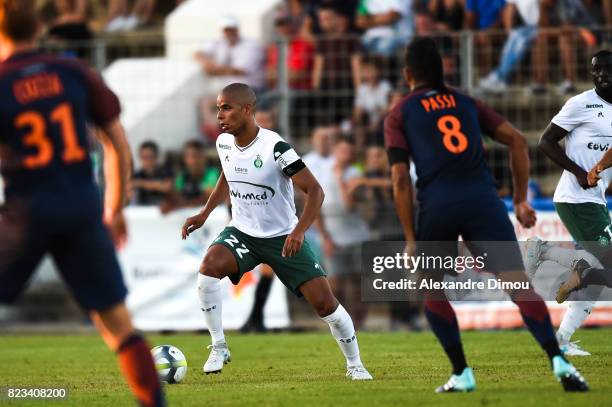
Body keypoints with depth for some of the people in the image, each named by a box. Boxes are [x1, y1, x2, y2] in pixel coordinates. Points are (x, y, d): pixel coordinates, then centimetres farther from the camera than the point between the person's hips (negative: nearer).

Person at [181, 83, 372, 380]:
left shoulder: (274, 147, -23)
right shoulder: (223, 143, -4)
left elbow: (314, 191, -22)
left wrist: (299, 232, -35)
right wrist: (204, 214, 11)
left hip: (283, 238, -4)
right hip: (241, 233, 4)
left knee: (324, 301, -9)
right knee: (209, 265, -28)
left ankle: (354, 364, 14)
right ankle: (218, 347, -15)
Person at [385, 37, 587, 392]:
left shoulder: (399, 116, 13)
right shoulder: (467, 103, 22)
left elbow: (401, 178, 3)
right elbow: (517, 140, 13)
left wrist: (411, 238, 3)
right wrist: (521, 200, 15)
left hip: (437, 205, -1)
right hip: (482, 200, 1)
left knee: (431, 290, 20)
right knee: (519, 283, -7)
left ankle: (462, 374, 12)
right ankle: (559, 361, -25)